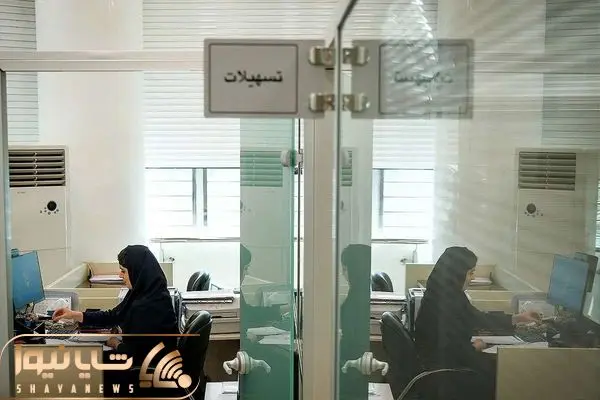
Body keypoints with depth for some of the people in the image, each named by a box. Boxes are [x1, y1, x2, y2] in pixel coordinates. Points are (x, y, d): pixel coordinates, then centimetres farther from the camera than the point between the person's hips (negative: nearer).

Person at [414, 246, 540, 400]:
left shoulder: (452, 295, 2)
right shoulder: (442, 304, -28)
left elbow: (479, 318, 13)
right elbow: (450, 348, -27)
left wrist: (518, 318, 16)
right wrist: (474, 347, -7)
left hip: (445, 358, 8)